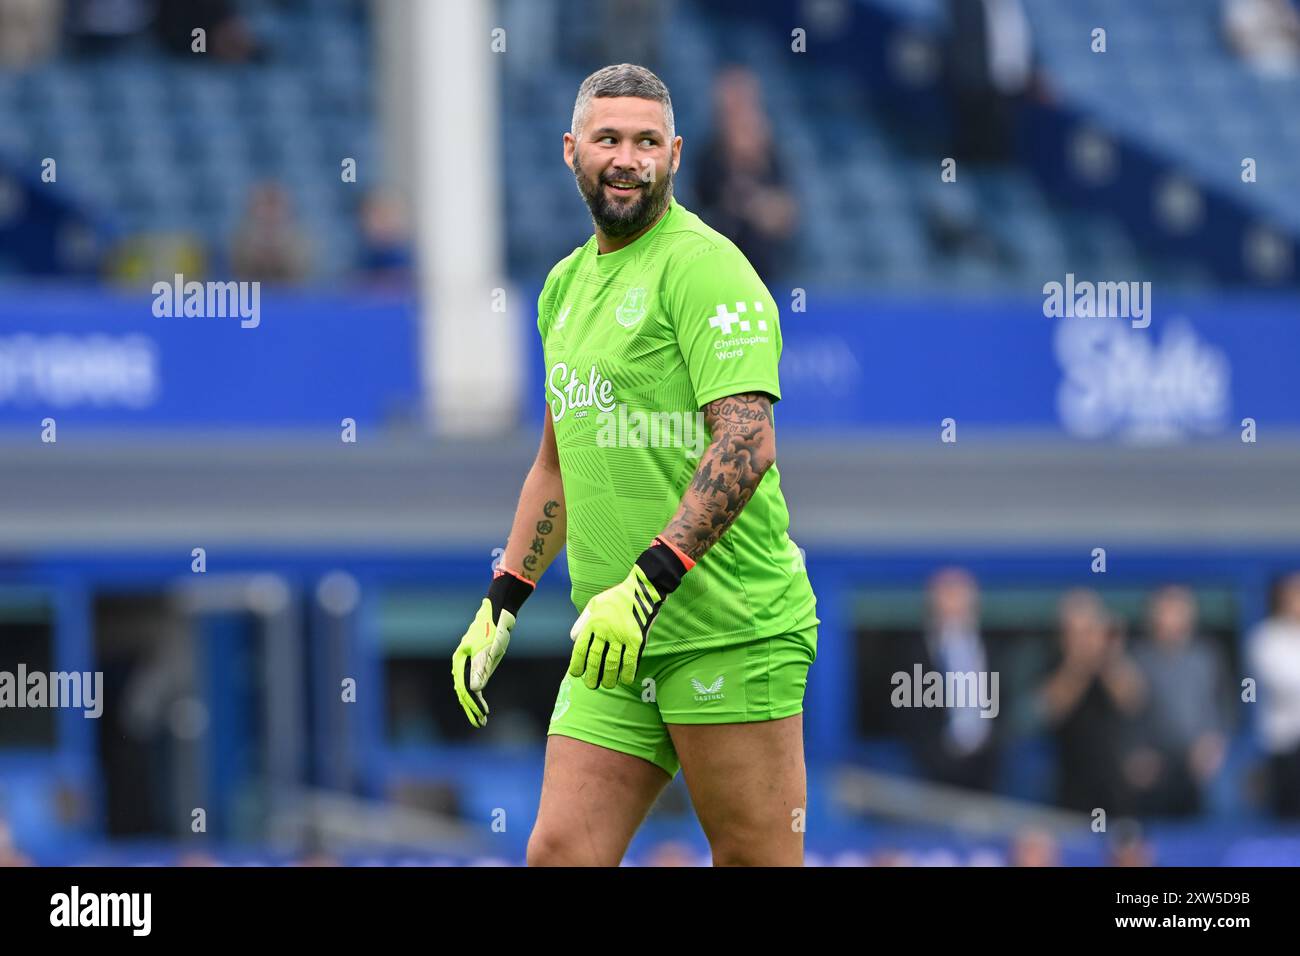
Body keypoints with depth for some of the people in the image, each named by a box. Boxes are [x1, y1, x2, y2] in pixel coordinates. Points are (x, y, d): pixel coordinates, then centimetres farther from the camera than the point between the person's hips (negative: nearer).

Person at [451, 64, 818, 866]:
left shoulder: (701, 266, -8)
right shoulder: (566, 285, 18)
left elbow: (747, 443, -18)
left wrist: (646, 584, -24)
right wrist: (502, 604, 24)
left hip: (730, 633, -7)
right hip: (615, 644, 7)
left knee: (755, 860, -4)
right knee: (560, 854, -1)